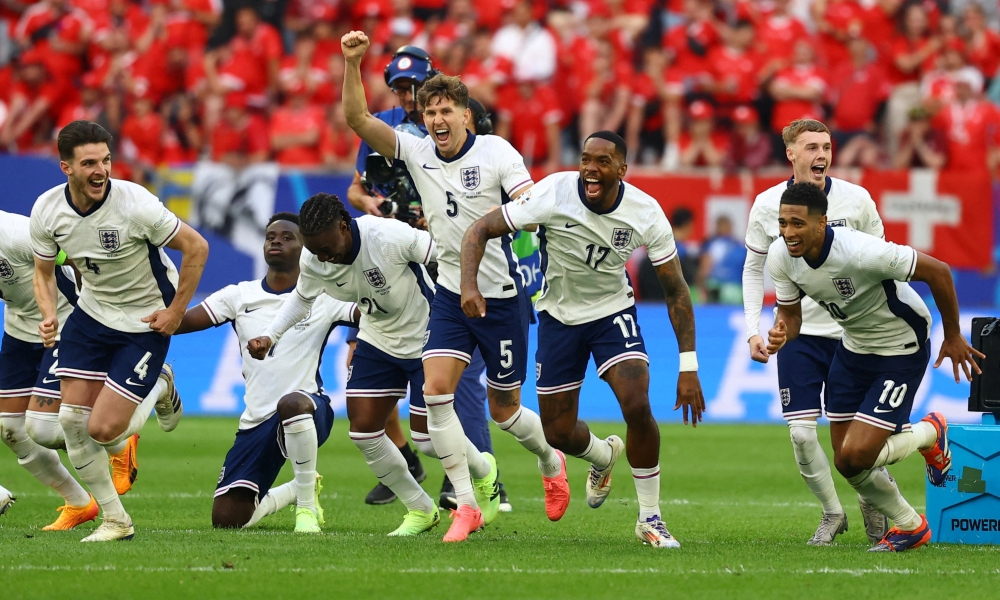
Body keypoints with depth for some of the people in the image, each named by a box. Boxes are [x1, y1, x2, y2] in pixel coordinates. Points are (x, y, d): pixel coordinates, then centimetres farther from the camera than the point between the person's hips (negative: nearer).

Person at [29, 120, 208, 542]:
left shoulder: (136, 204, -26)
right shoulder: (46, 211, -12)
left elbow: (196, 248, -15)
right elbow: (44, 271, 6)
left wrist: (175, 312, -12)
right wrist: (49, 317, -13)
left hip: (146, 321, -5)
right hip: (92, 313, 5)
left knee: (103, 430, -11)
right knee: (72, 420, -5)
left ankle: (160, 393, 22)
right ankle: (115, 520, 12)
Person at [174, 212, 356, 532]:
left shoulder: (323, 298, 0)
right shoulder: (240, 296, 7)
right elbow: (181, 321, -1)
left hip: (308, 409, -4)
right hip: (257, 420, 4)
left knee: (291, 403, -42)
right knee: (226, 518, -3)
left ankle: (306, 505, -20)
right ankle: (299, 491, 29)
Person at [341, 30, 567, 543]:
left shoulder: (495, 151, -10)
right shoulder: (416, 152, -1)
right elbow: (357, 119, -7)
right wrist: (352, 63, -20)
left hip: (501, 295, -3)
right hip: (451, 293, 3)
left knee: (504, 410, 7)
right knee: (436, 389, -16)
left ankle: (551, 462, 40)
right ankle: (466, 506, -10)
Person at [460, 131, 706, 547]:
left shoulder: (646, 213, -19)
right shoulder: (554, 194, -24)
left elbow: (675, 290, -9)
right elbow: (480, 230, -19)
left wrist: (689, 368, -12)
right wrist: (469, 285, -37)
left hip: (613, 313, 0)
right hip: (559, 317, 1)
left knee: (637, 405, -23)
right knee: (557, 432, 3)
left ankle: (649, 519, -4)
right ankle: (604, 456, 43)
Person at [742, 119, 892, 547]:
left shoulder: (856, 200, -5)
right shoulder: (768, 205, -3)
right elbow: (754, 268, 9)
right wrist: (753, 330, 0)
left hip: (851, 333, -1)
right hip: (798, 333, 1)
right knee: (801, 434, -9)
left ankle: (872, 506, 26)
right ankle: (832, 513, 11)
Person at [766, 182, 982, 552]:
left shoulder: (861, 252, -35)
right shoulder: (781, 257, -15)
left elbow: (937, 271, -24)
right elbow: (790, 313, 1)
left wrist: (952, 337, -11)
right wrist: (780, 336, -26)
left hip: (902, 351, -7)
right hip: (853, 348, 7)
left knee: (856, 457, -15)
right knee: (846, 463, 7)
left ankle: (930, 434, 16)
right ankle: (911, 528, 33)